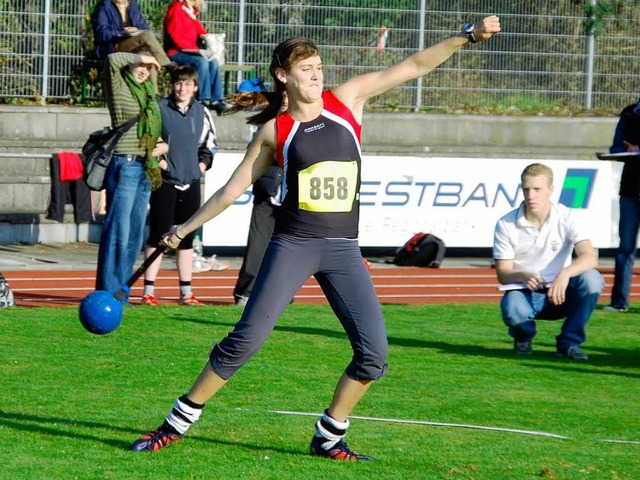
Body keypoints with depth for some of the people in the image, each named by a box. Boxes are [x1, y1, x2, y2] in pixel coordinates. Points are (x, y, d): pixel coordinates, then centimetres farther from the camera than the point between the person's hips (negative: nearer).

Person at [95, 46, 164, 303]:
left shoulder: (147, 92, 18)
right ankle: (108, 292, -8)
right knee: (118, 232, -10)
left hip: (145, 169, 8)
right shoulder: (119, 87, -3)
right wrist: (140, 58, -8)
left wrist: (161, 147, 8)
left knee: (135, 234, 8)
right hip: (125, 164, -8)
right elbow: (113, 59, -22)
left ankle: (121, 292, 12)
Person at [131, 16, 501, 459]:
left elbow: (415, 65, 4)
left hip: (343, 249, 3)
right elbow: (232, 189, 10)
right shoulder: (274, 131, 2)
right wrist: (185, 228, 11)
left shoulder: (347, 100, 5)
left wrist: (468, 35, -2)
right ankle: (177, 423, 1)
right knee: (246, 339, -10)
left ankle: (329, 438, 10)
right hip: (293, 244, -3)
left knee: (374, 354, -6)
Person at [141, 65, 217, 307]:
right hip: (164, 182, -4)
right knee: (158, 236, -4)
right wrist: (156, 160, -10)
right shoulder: (159, 109, -5)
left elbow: (209, 143, 21)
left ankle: (186, 291, 13)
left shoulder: (201, 113, 8)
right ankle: (149, 290, -2)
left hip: (191, 182, 4)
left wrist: (203, 164, 7)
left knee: (186, 239, 9)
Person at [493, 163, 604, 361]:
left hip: (559, 293, 1)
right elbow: (502, 274, -6)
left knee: (591, 278, -30)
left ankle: (569, 342, -10)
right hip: (524, 292, -1)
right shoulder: (506, 225, -6)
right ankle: (523, 336, 3)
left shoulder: (566, 217, -8)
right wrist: (522, 276, -30)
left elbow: (590, 257, -22)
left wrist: (565, 274, -42)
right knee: (513, 310, -38)